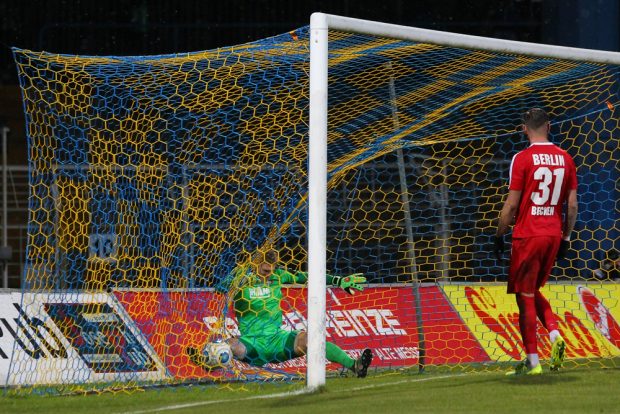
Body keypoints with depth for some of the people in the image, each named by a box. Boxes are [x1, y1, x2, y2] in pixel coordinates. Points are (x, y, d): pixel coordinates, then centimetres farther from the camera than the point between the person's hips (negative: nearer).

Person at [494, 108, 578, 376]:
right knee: (534, 292, 21)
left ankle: (532, 361, 2)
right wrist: (566, 238, 17)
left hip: (527, 235, -5)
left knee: (525, 297, 2)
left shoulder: (522, 159, -10)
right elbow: (572, 205, 7)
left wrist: (499, 236, 0)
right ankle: (554, 334, -2)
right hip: (554, 234, 5)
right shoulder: (565, 158, 5)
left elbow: (511, 205, -10)